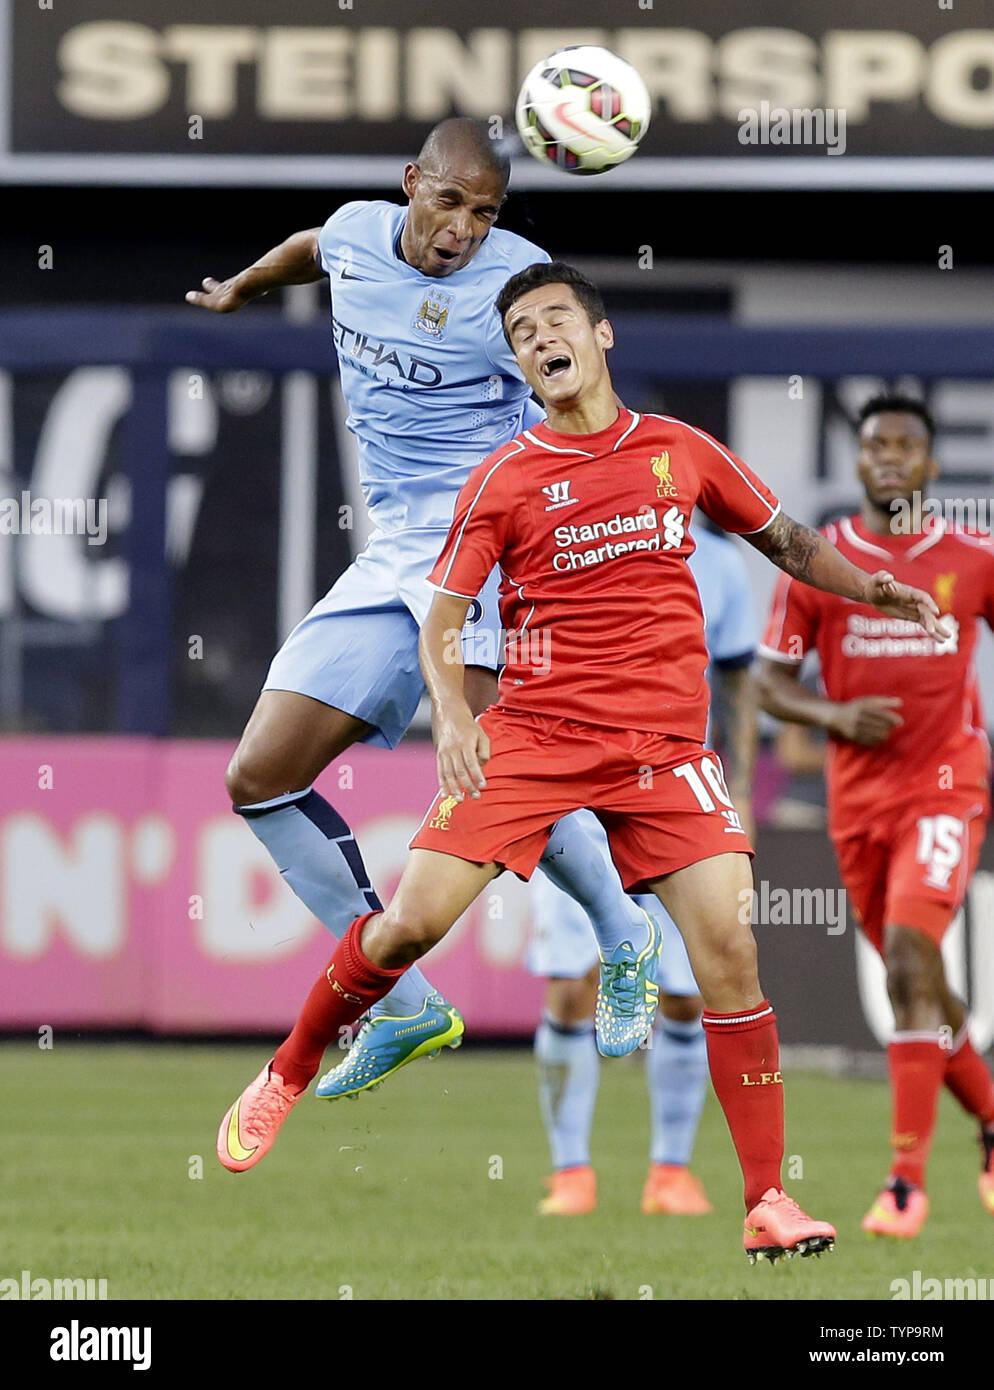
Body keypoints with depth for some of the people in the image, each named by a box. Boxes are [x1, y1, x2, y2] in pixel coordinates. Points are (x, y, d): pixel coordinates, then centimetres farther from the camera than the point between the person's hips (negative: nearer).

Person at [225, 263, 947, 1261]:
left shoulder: (682, 450, 9)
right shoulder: (504, 479, 3)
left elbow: (787, 542, 22)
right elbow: (441, 617, 3)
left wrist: (873, 588, 5)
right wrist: (451, 713, -15)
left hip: (663, 744, 1)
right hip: (532, 728, -1)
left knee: (728, 945, -13)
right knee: (413, 919, -11)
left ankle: (768, 1200, -7)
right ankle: (288, 1074, 15)